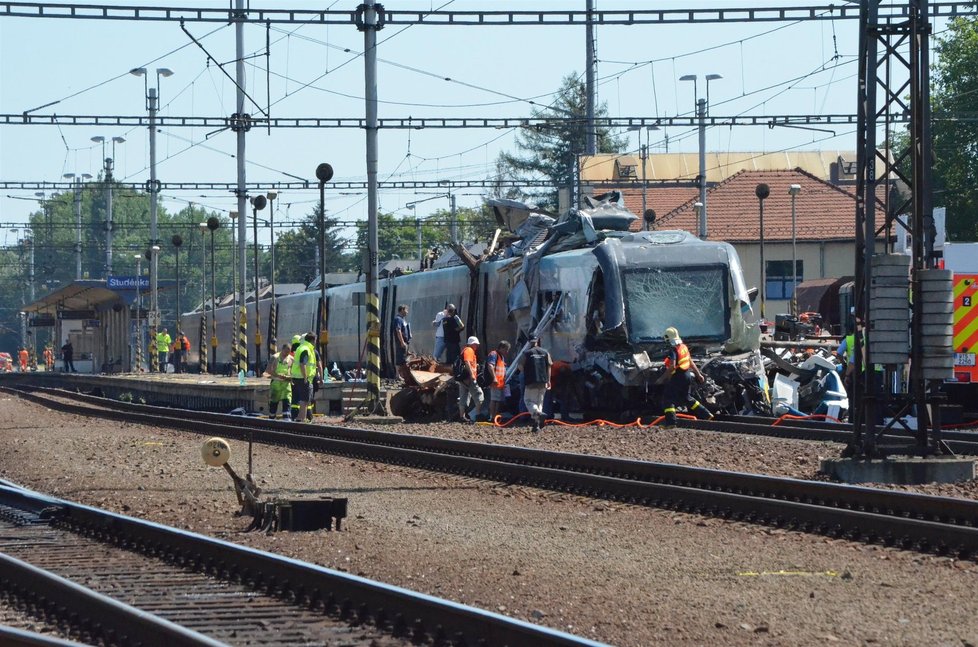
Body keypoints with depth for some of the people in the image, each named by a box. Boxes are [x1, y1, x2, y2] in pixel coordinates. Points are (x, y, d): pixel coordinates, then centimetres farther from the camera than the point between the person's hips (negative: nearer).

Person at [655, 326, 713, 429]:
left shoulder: (673, 350, -18)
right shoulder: (683, 347, 8)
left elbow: (672, 367, -27)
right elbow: (691, 362, 16)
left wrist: (662, 378, -21)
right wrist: (699, 374, 22)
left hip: (678, 377, -9)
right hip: (687, 375, 9)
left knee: (668, 399, -3)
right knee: (686, 398, 25)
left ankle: (671, 422, -12)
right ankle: (706, 414, 29)